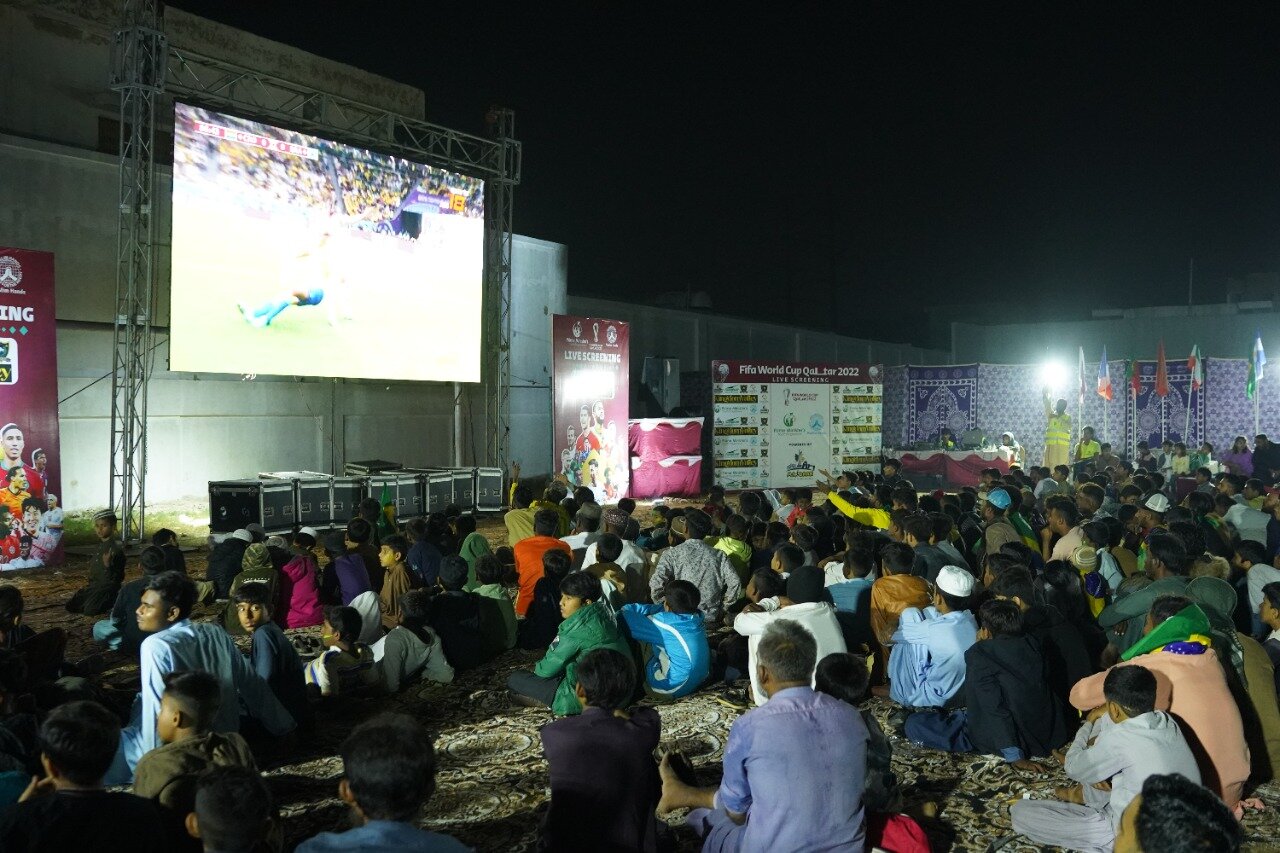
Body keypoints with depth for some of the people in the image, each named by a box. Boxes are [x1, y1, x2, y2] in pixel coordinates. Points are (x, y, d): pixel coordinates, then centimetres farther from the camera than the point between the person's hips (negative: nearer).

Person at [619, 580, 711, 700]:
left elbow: (626, 620, -18)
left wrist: (625, 611, 5)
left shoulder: (666, 623, -24)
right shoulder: (696, 617, -3)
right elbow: (656, 609, 10)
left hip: (672, 689, -8)